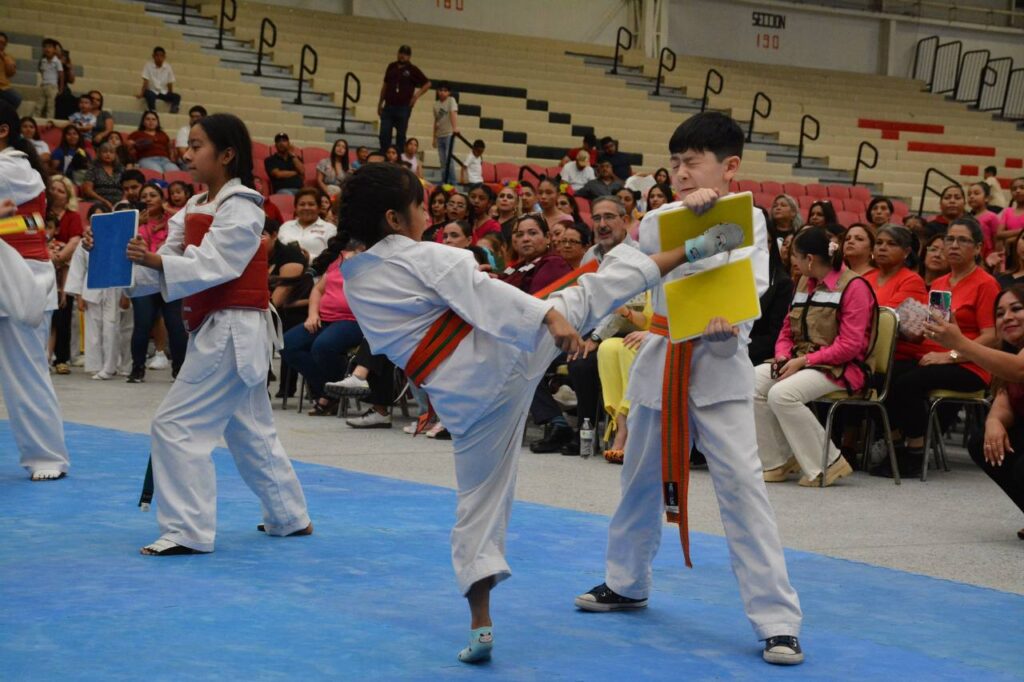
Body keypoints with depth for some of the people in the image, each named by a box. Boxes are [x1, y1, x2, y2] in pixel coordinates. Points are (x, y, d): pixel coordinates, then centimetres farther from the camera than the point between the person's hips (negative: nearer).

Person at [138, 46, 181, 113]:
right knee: (149, 94, -38)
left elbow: (170, 84, 4)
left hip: (164, 93, 3)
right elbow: (145, 82, -13)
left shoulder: (168, 67, 0)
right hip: (152, 91, -3)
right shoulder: (148, 65, -9)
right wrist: (141, 94, -22)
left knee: (177, 97, -22)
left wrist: (170, 97, 0)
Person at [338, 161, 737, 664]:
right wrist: (549, 317, -28)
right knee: (588, 293, 3)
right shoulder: (423, 256, -8)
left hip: (458, 397, 6)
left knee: (479, 501, 12)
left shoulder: (356, 282, 13)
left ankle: (481, 625, 10)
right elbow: (486, 294, -20)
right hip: (499, 354, -6)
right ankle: (689, 251, 8)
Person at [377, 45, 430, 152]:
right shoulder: (391, 67, 9)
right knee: (384, 135, 1)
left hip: (403, 108, -3)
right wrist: (380, 103, 14)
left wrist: (416, 95, -6)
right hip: (388, 106, 3)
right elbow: (385, 85, 16)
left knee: (400, 135, 3)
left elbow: (427, 84, 4)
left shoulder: (412, 70, -1)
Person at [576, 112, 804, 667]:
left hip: (720, 364, -3)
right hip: (662, 360, 3)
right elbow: (655, 260, -18)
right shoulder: (658, 220, 2)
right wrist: (690, 211, -29)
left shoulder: (749, 220, -2)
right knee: (641, 479, 16)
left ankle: (777, 619, -8)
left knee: (742, 484, -12)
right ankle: (626, 582, 39)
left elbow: (752, 286, -11)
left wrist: (729, 319, -30)